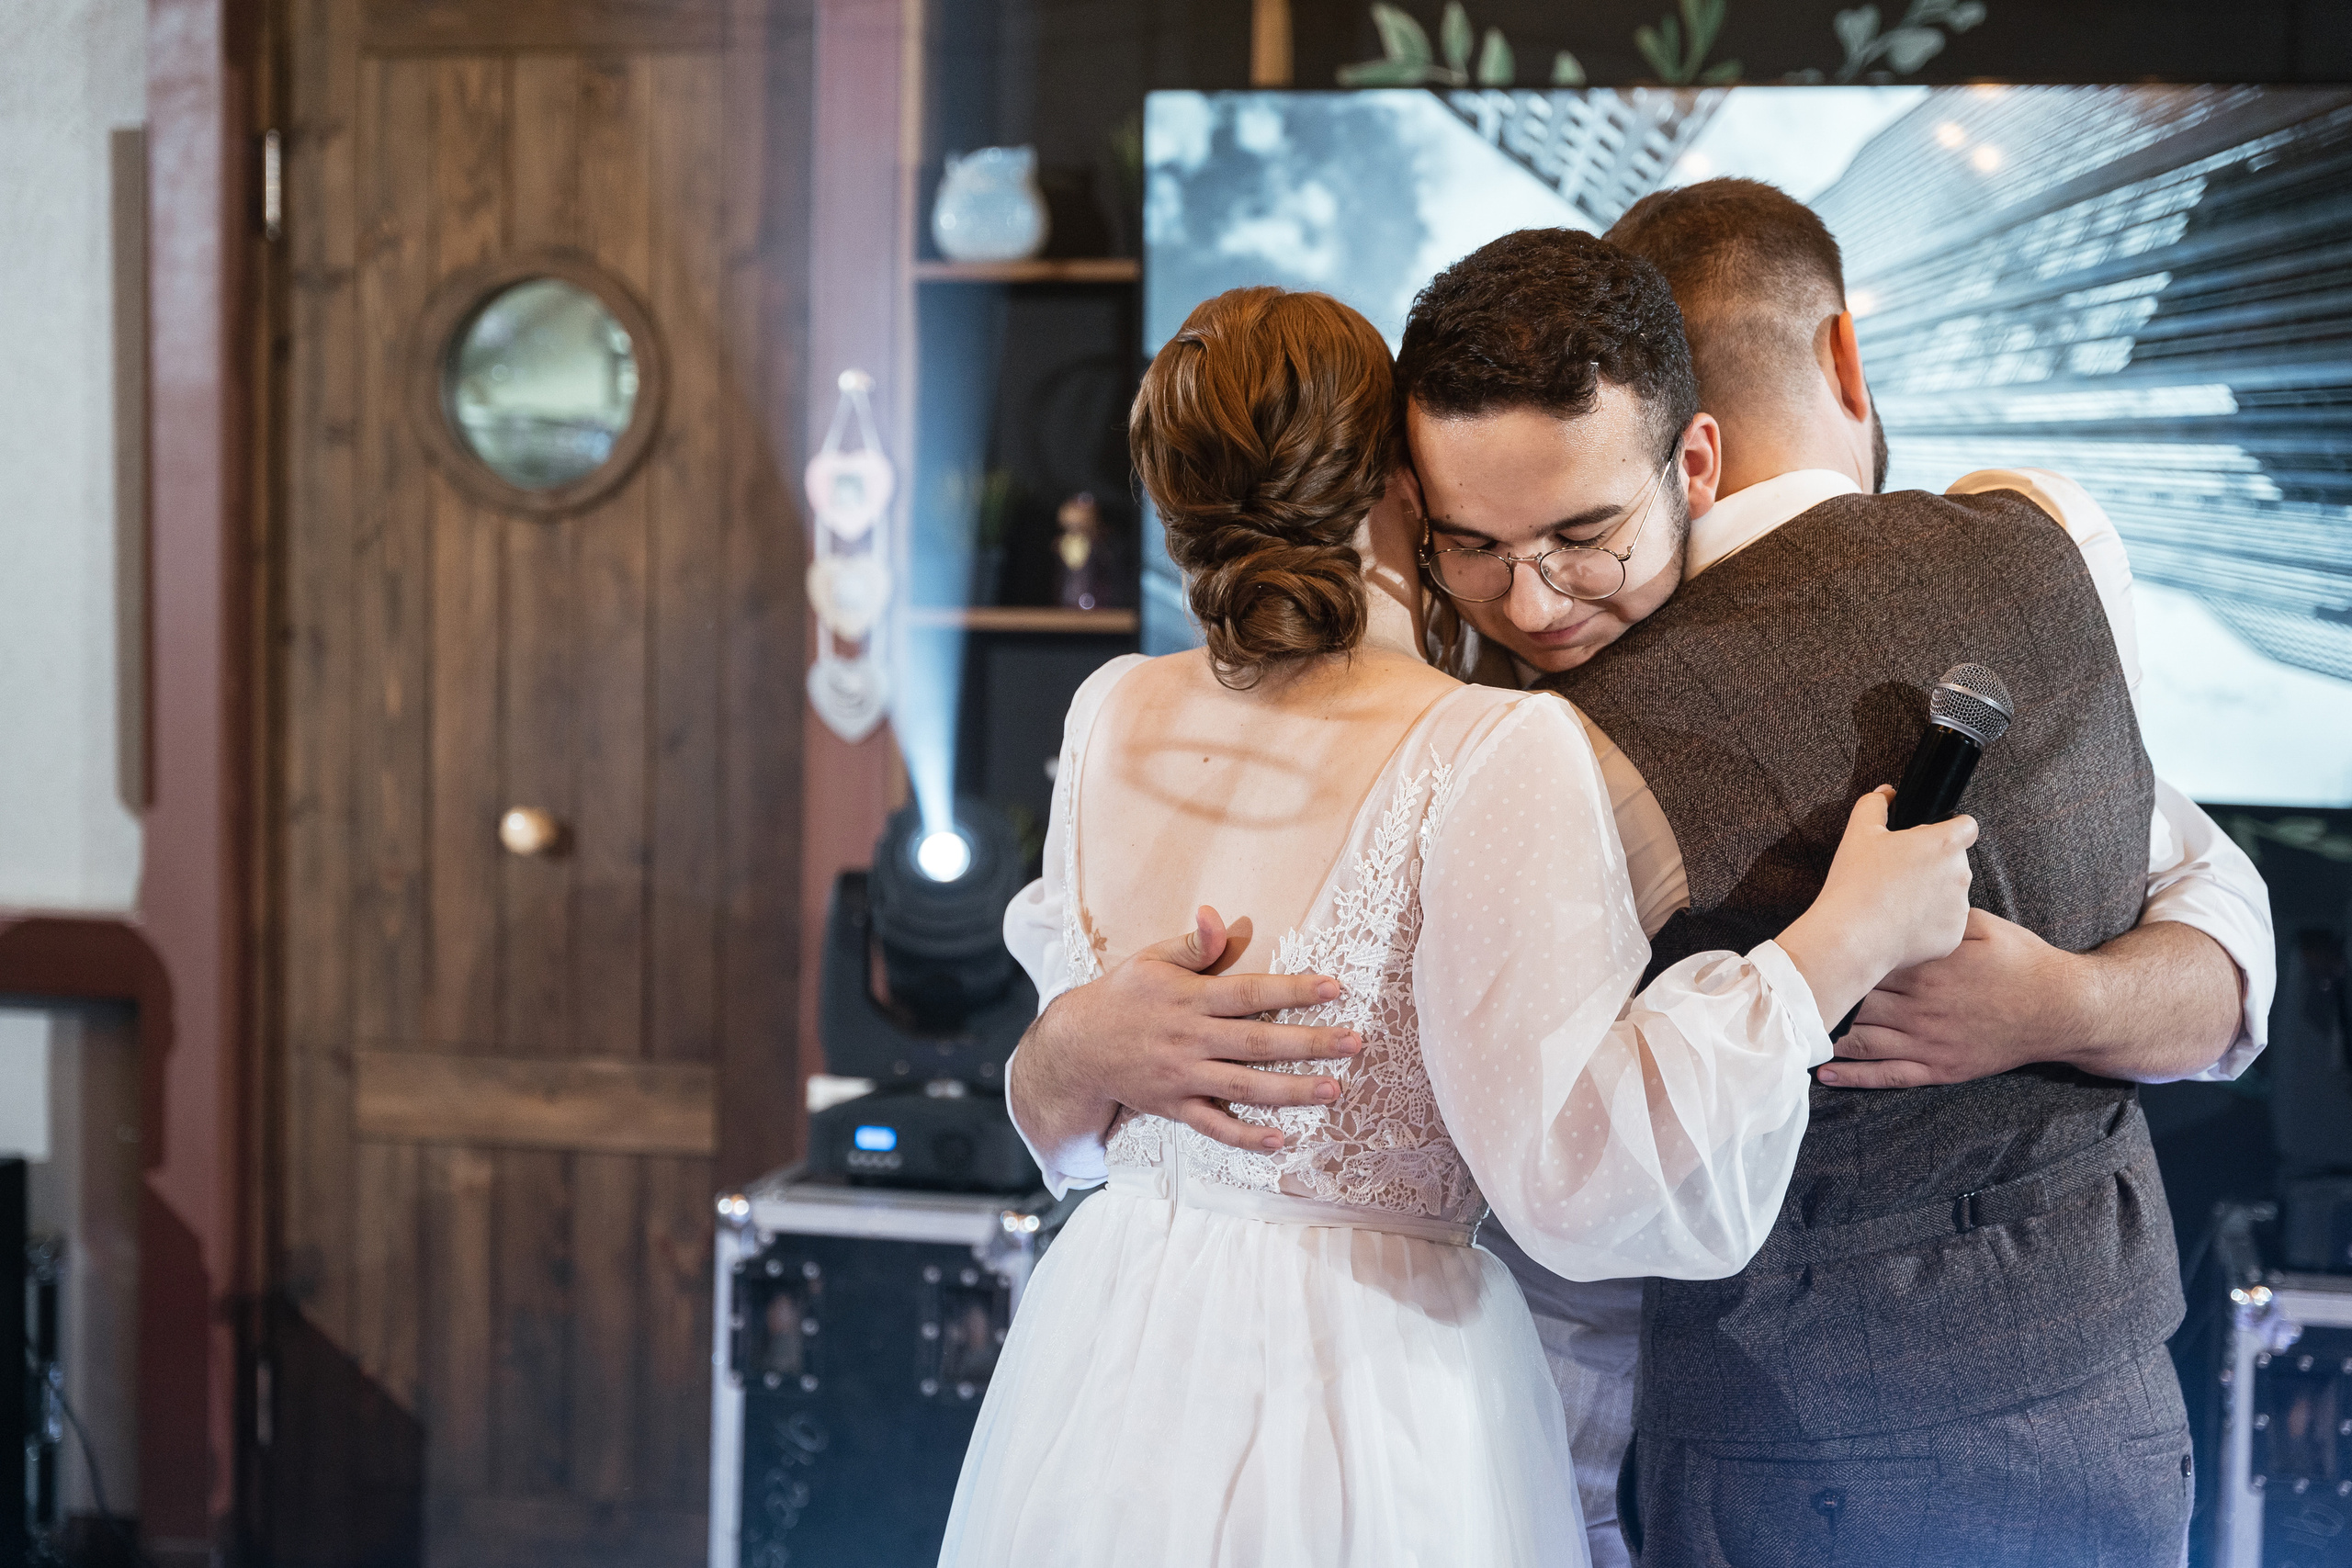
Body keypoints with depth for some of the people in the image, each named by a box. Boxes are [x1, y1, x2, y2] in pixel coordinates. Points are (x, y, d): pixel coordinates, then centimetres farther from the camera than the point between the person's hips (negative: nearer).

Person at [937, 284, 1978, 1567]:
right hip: (1361, 1396, -6)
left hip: (1092, 1371, 6)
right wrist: (1844, 942, -17)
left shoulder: (1111, 713, 2)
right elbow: (1574, 1169, -22)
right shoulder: (1494, 753, -18)